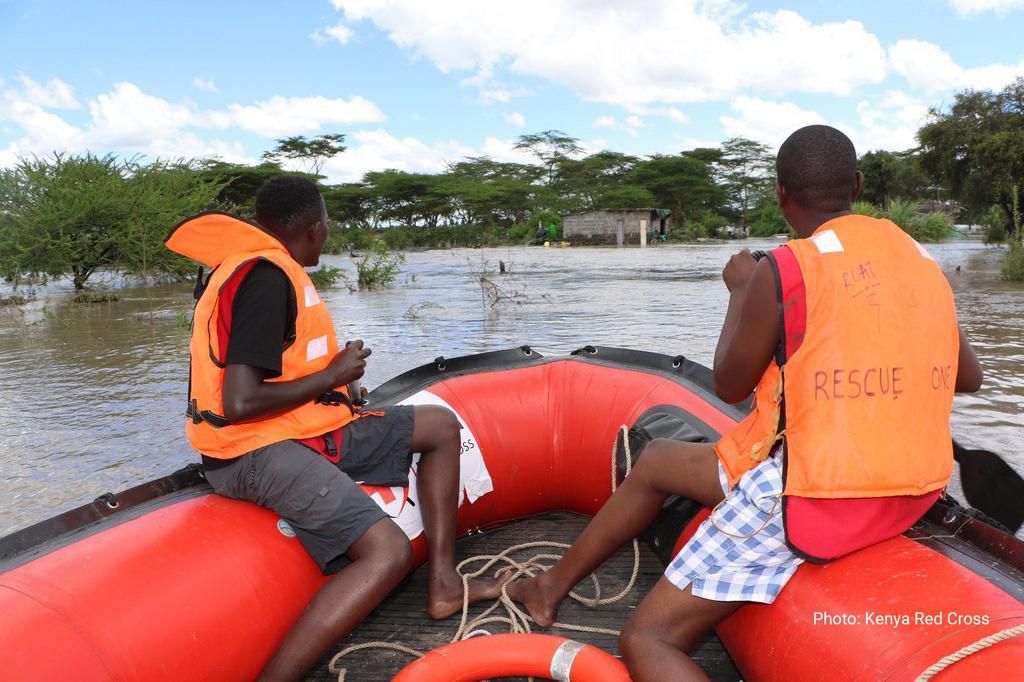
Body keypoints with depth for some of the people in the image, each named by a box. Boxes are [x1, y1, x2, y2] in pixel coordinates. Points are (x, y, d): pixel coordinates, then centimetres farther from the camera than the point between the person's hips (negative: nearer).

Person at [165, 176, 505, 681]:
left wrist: (333, 380, 10)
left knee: (440, 425, 10)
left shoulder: (251, 265, 14)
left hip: (304, 431, 10)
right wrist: (332, 376, -13)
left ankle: (444, 583, 9)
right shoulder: (266, 278, -17)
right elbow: (240, 403, -25)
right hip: (259, 453, -10)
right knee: (389, 551, -28)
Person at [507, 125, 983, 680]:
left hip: (810, 499, -8)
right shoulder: (923, 260, 7)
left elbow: (729, 385, -2)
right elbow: (967, 377, 19)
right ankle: (553, 584, 36)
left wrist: (739, 291, 10)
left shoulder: (781, 271, -15)